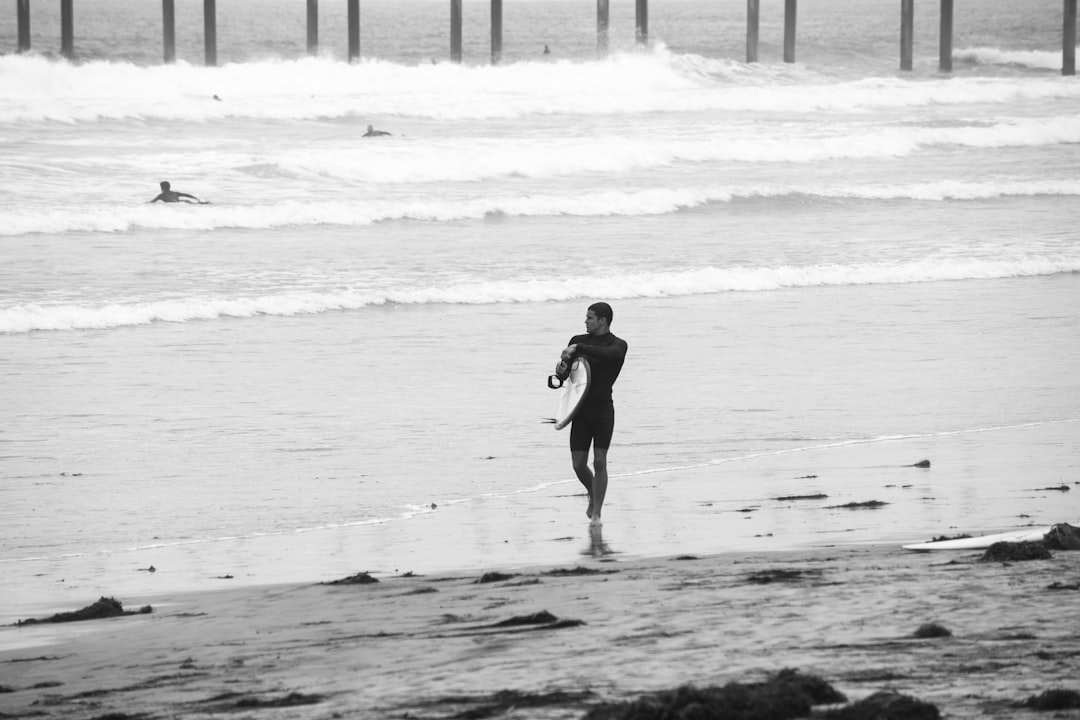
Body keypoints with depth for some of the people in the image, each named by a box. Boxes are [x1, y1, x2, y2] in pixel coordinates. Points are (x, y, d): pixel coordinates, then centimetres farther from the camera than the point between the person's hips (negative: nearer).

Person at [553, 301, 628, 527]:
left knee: (599, 462, -10)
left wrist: (578, 348, -28)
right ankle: (593, 495, 31)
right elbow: (564, 375, 12)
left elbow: (606, 354, -28)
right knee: (578, 464, 1)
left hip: (603, 408, -4)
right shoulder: (578, 341, 11)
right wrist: (560, 370, -11)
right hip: (581, 409, 4)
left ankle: (596, 514, -3)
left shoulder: (618, 345, -2)